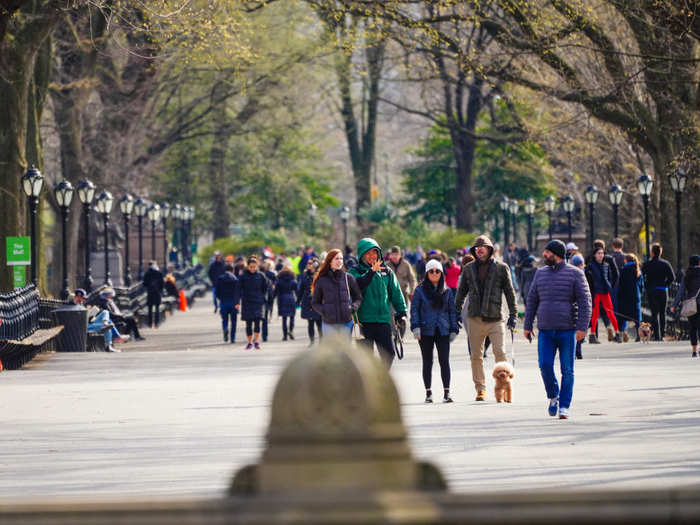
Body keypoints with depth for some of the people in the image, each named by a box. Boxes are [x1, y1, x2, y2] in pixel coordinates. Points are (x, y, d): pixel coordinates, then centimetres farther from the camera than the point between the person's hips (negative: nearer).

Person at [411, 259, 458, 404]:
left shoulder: (447, 291, 10)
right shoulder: (420, 290, 3)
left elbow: (452, 311, 13)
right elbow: (414, 309, 1)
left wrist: (453, 330, 6)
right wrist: (415, 327, -10)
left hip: (443, 331, 1)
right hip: (426, 331, -1)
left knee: (444, 360, -7)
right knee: (427, 362, 3)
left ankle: (446, 392, -3)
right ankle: (428, 393, 10)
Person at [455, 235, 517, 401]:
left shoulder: (501, 268, 4)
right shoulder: (469, 269, 10)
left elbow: (510, 292, 6)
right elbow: (461, 291, 18)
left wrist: (513, 314, 0)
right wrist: (456, 311, 13)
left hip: (495, 318, -3)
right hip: (474, 318, 3)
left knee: (499, 352, -13)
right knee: (476, 356, 4)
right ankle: (480, 389, 11)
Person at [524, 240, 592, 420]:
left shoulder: (575, 274, -2)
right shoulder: (541, 274, 11)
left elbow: (585, 301, -6)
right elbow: (532, 301, 16)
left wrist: (582, 327, -14)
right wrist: (527, 326, 10)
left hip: (567, 330, -3)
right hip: (545, 330, 3)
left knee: (567, 370, -1)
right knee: (545, 365, -11)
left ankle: (564, 406, 5)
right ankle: (553, 396, 12)